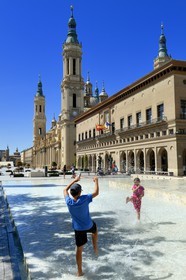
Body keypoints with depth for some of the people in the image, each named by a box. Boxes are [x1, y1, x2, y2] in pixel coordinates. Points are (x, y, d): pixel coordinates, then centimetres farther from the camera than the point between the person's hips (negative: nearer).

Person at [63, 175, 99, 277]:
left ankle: (79, 271, 22)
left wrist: (74, 180, 8)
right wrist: (96, 181, 1)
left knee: (79, 249, 12)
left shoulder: (69, 201, -18)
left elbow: (65, 190, 2)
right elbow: (96, 192, -13)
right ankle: (95, 247, 37)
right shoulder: (84, 199, -26)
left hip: (78, 228, 2)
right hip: (88, 225, -1)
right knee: (95, 229, 35)